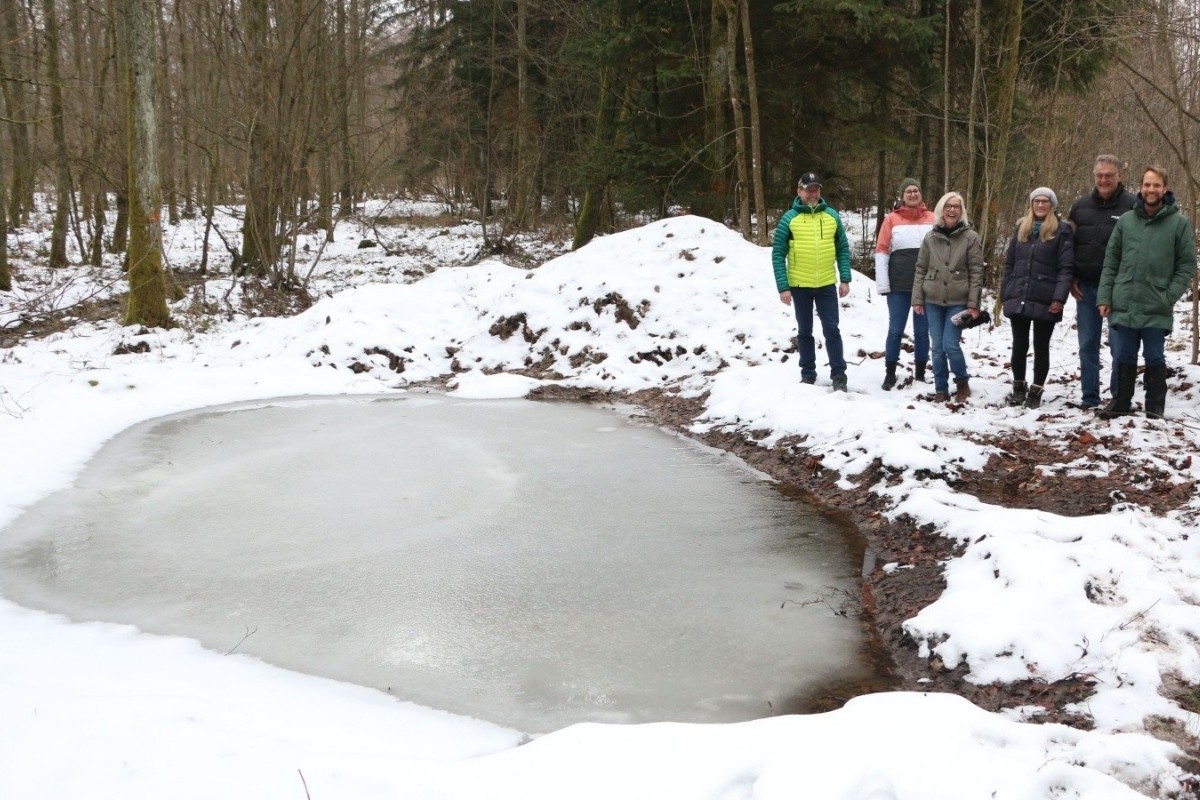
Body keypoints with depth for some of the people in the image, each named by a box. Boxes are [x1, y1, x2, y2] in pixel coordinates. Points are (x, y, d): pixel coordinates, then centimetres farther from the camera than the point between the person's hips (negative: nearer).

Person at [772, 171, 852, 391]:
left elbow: (843, 249, 8)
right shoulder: (789, 218, -4)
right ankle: (808, 374, 20)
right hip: (800, 286, -1)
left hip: (827, 285, 1)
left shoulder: (832, 216, 4)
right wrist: (783, 287, -11)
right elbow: (778, 254, -5)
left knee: (831, 330, 0)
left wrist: (845, 279, 0)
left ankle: (838, 375, 6)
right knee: (805, 332, 10)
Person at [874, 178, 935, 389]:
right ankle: (890, 374, 10)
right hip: (898, 285, -1)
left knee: (922, 330, 9)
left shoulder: (932, 219, 6)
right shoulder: (892, 219, 2)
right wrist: (882, 284, -6)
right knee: (895, 330, 2)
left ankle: (920, 373, 18)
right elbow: (881, 252, 0)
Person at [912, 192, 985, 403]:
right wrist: (917, 299, 2)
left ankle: (962, 381, 13)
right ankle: (941, 389, 16)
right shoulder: (930, 237, 5)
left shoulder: (971, 237, -2)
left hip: (958, 302, -3)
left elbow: (976, 272, -4)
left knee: (951, 345, -10)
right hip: (933, 301, 3)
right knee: (938, 348, 5)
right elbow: (921, 269, 8)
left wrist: (974, 304, -9)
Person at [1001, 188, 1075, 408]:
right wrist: (1005, 294, 9)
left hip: (1045, 301, -4)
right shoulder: (1021, 228, 14)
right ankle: (1018, 388, 23)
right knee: (1019, 345, 9)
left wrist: (1059, 298, -17)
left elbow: (1066, 268, -8)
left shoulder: (1062, 231, -1)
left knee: (1041, 347, 5)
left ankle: (1036, 391, 13)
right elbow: (1009, 263, 15)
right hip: (1018, 298, 4)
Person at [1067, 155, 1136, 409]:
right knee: (1088, 345, 8)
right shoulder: (1080, 206, 9)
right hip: (1085, 287, 4)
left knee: (1119, 345, 0)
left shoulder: (1133, 205, -4)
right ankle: (1089, 398, 15)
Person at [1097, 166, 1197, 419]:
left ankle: (1155, 407, 16)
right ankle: (1121, 401, 23)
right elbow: (1110, 262, 7)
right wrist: (1104, 296, 0)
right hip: (1124, 306, 2)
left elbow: (1187, 265, -1)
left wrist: (1168, 297, -10)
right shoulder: (1125, 220, 5)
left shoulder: (1179, 223, -2)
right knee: (1125, 357, 11)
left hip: (1157, 310, -2)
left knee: (1155, 358, 6)